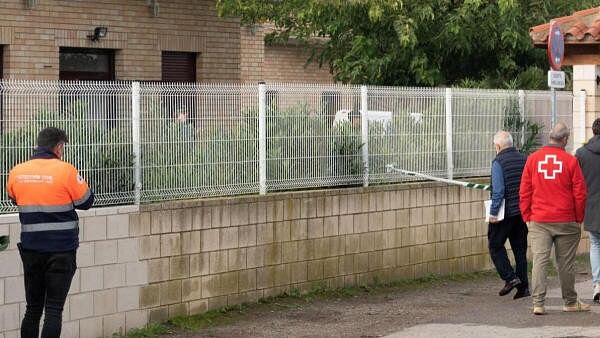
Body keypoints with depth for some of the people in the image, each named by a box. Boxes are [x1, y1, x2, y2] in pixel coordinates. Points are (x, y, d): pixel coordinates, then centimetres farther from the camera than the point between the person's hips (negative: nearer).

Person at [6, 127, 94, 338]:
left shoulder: (17, 172, 1)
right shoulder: (65, 171, -12)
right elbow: (86, 202, -2)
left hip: (31, 248, 4)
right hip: (61, 249, -4)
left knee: (33, 308, 13)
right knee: (54, 310, -3)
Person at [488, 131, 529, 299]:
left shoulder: (498, 162, -12)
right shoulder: (524, 159, 7)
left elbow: (498, 190, -18)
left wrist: (493, 212, -14)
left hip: (505, 211, -6)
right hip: (522, 212, 6)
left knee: (495, 245, 7)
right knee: (520, 248, 11)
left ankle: (510, 277, -5)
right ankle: (523, 287, 10)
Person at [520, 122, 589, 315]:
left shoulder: (533, 159, 1)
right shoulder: (570, 161, -5)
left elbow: (524, 192, 4)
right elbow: (579, 194, -2)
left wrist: (527, 217, 12)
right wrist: (579, 219, 10)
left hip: (538, 221, 1)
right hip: (566, 220, -1)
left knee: (539, 260, -1)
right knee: (566, 263, 9)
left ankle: (538, 303, -9)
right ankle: (570, 302, 21)